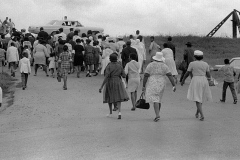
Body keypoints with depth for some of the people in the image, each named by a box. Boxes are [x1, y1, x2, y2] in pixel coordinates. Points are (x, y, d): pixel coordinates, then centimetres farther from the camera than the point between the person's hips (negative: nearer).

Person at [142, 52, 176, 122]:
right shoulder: (164, 66, 1)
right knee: (158, 100, 18)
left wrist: (143, 86, -5)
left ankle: (157, 115, -22)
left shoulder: (150, 65, -4)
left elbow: (146, 76, -9)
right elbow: (170, 75, -8)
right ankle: (157, 115, 24)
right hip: (161, 84, 3)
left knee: (155, 100, -8)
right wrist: (174, 85, -9)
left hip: (152, 84, -3)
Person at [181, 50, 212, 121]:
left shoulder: (192, 63, -4)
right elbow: (209, 75, 5)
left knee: (197, 99, -1)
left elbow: (187, 73, 2)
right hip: (204, 81, 4)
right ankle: (197, 113, 31)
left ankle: (202, 116, -14)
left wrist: (183, 80, 16)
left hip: (195, 82, -4)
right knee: (201, 98, 22)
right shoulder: (206, 64, 4)